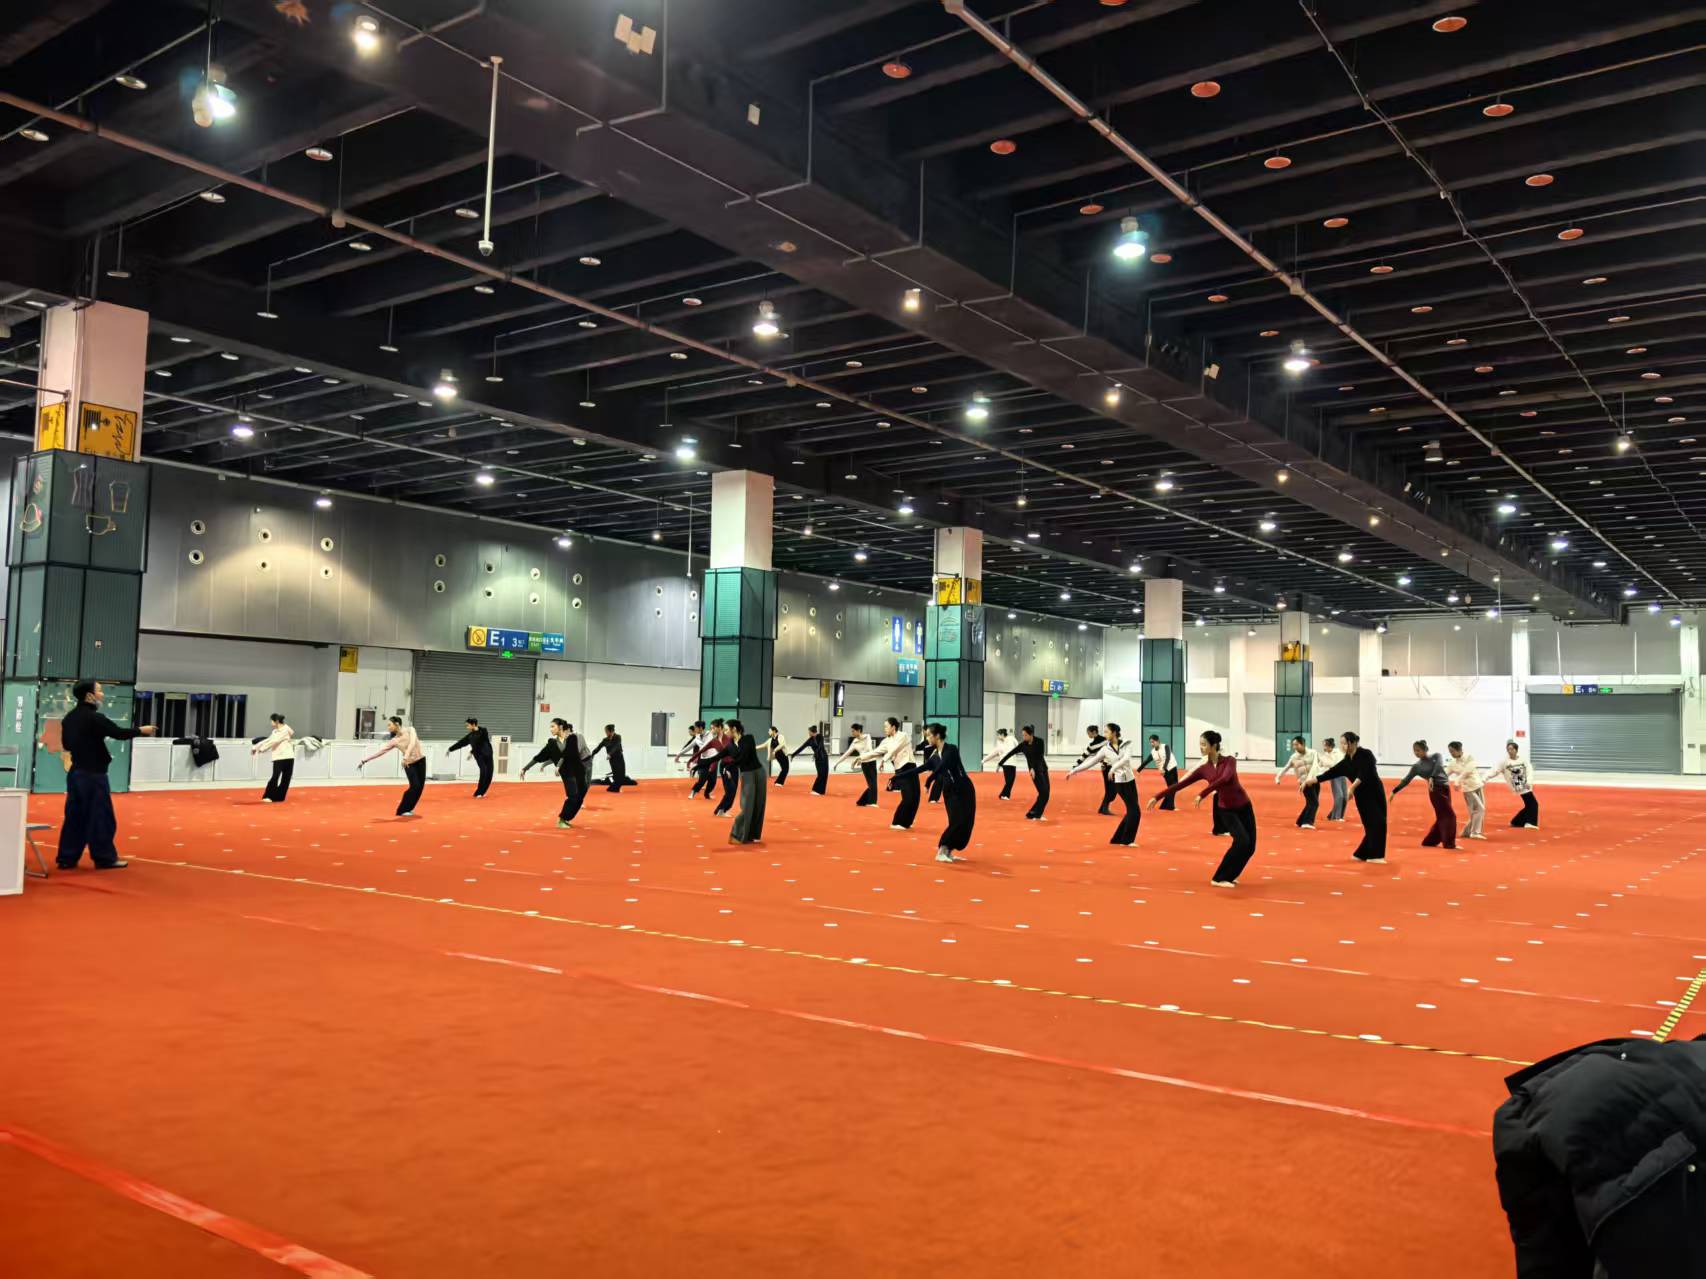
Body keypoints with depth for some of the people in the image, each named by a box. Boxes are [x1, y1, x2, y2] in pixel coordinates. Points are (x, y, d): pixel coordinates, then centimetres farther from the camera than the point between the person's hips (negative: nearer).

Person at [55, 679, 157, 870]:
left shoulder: (69, 718, 8)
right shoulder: (94, 718, -18)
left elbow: (66, 745, 16)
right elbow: (119, 733, -18)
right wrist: (142, 731, -5)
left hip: (76, 773, 8)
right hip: (93, 775, -8)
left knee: (75, 815, 12)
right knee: (100, 817, 1)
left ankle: (67, 858, 13)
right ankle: (105, 858, 7)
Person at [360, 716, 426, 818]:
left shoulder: (410, 730, -8)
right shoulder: (394, 741, -3)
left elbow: (412, 743, -25)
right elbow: (381, 750, -4)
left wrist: (406, 756, -39)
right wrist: (365, 760, -9)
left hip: (420, 760, 1)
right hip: (410, 764, -1)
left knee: (420, 787, 1)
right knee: (415, 786, -12)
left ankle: (408, 808, 18)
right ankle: (402, 810, 0)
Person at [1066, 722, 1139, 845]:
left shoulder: (1126, 744, -3)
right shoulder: (1105, 749, -2)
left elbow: (1126, 758, -21)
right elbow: (1091, 761, -2)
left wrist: (1113, 767, -33)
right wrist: (1074, 770, -6)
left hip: (1130, 780, 2)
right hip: (1119, 782, -2)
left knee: (1132, 811, 4)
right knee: (1134, 811, -9)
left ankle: (1118, 838, 17)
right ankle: (1126, 840, 2)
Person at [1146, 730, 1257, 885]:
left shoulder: (1229, 761, -12)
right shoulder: (1203, 769, -4)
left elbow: (1224, 779, -32)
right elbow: (1181, 784, -6)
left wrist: (1202, 794, -38)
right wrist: (1158, 797, -11)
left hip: (1244, 806, 0)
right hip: (1227, 810, 0)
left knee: (1249, 847, 0)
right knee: (1241, 841, -20)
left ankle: (1228, 876, 19)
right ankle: (1219, 878, -12)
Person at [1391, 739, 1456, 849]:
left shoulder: (1436, 755, 4)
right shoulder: (1416, 766, 1)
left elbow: (1439, 766, -15)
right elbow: (1406, 780, 2)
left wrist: (1432, 778, -32)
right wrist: (1394, 791, -4)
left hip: (1446, 788, 3)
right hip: (1436, 790, -3)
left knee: (1442, 817, 7)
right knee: (1449, 816, -10)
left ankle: (1429, 841, 20)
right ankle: (1449, 843, -4)